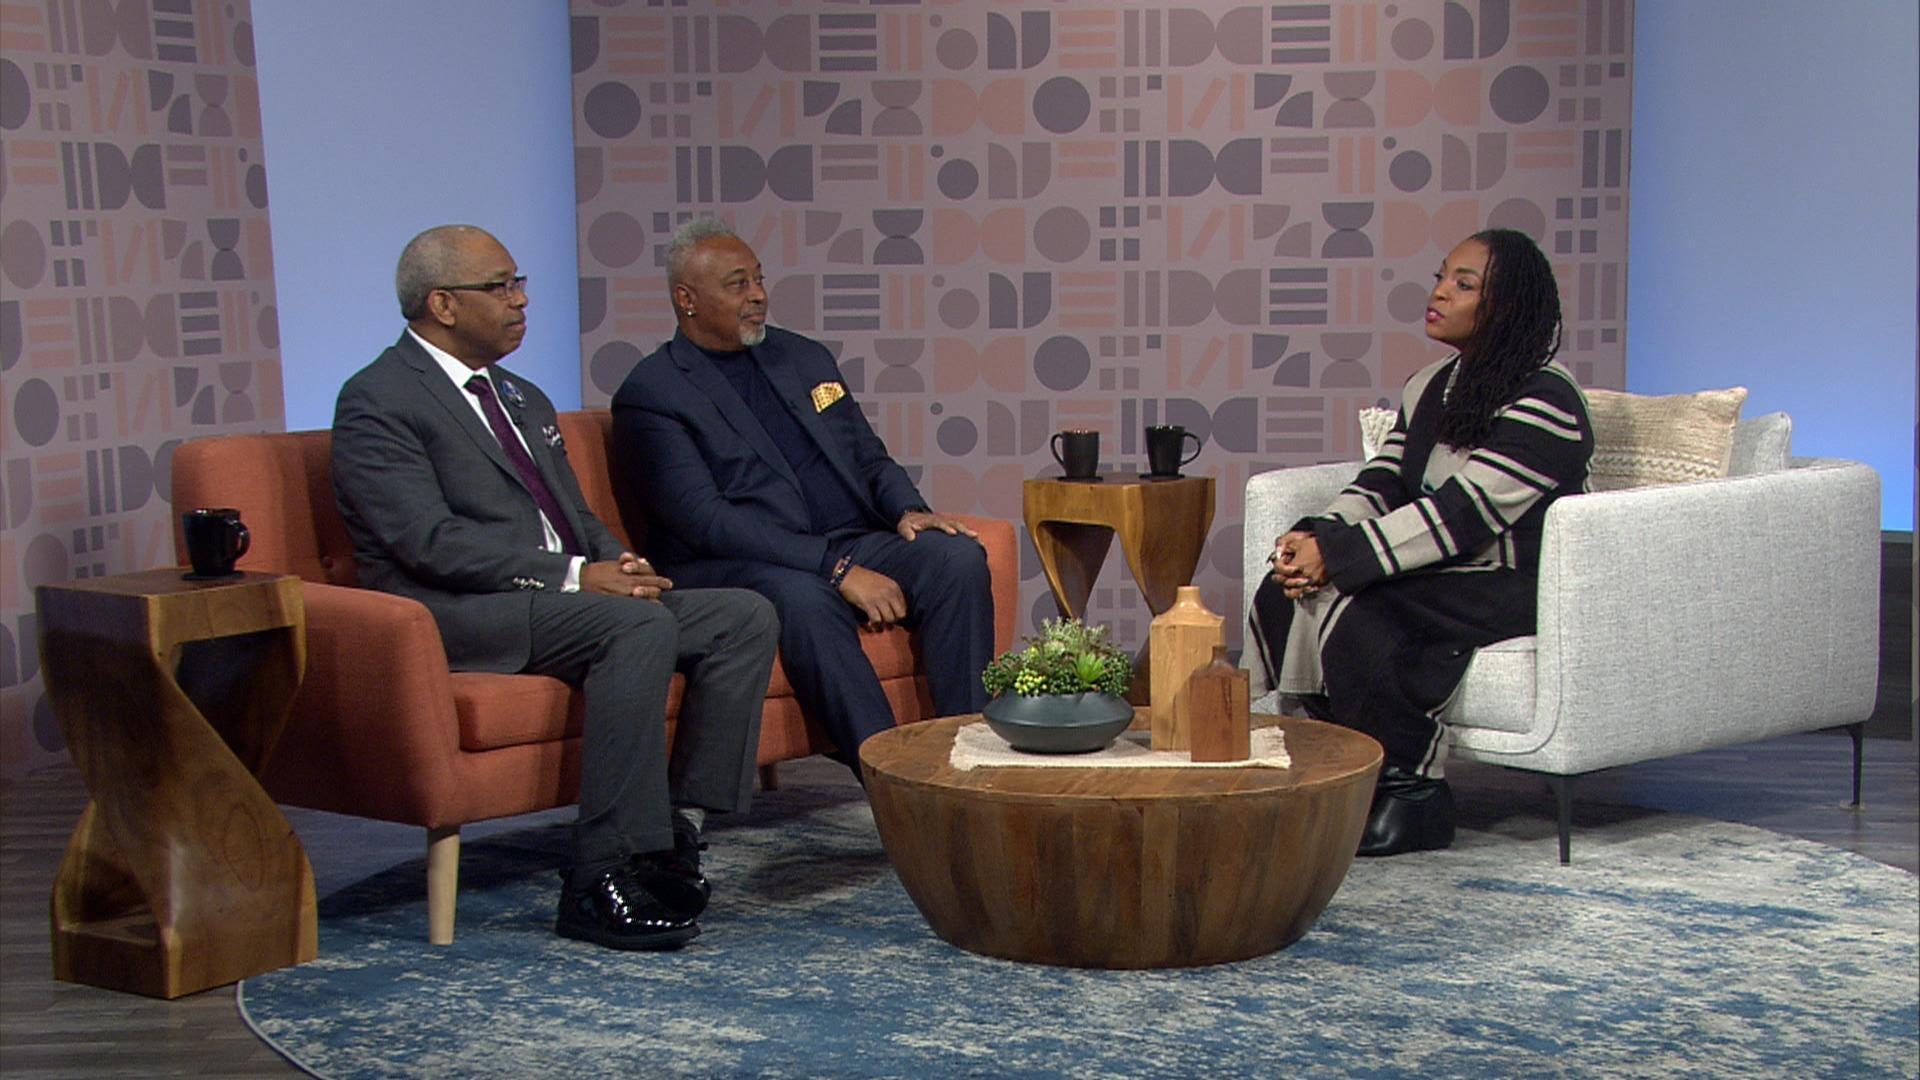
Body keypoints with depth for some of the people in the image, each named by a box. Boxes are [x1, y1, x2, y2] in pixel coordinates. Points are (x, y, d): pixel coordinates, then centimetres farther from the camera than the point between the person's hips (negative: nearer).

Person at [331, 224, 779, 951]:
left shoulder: (524, 400, 24)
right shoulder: (377, 401, -4)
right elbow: (430, 541, -16)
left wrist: (620, 566, -1)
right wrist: (573, 577, -20)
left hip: (564, 593, 9)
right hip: (459, 615, -8)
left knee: (745, 617, -8)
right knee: (641, 628, -33)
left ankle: (678, 829, -12)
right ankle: (602, 882, -31)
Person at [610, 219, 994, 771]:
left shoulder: (805, 357, 20)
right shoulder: (651, 394, -3)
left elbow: (871, 457, 24)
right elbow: (705, 520, -13)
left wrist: (908, 511, -2)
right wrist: (837, 567, -22)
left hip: (856, 542, 6)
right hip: (739, 566, -6)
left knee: (957, 557, -21)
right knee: (803, 600, -38)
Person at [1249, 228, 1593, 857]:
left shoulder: (1545, 404, -15)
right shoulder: (1429, 387, 14)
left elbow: (1464, 513, -23)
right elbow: (1381, 485, 8)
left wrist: (1338, 556, -25)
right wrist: (1315, 536, -14)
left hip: (1516, 589, -8)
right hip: (1436, 575, 8)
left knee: (1353, 610, -30)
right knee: (1283, 593, -12)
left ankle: (1413, 793, -15)